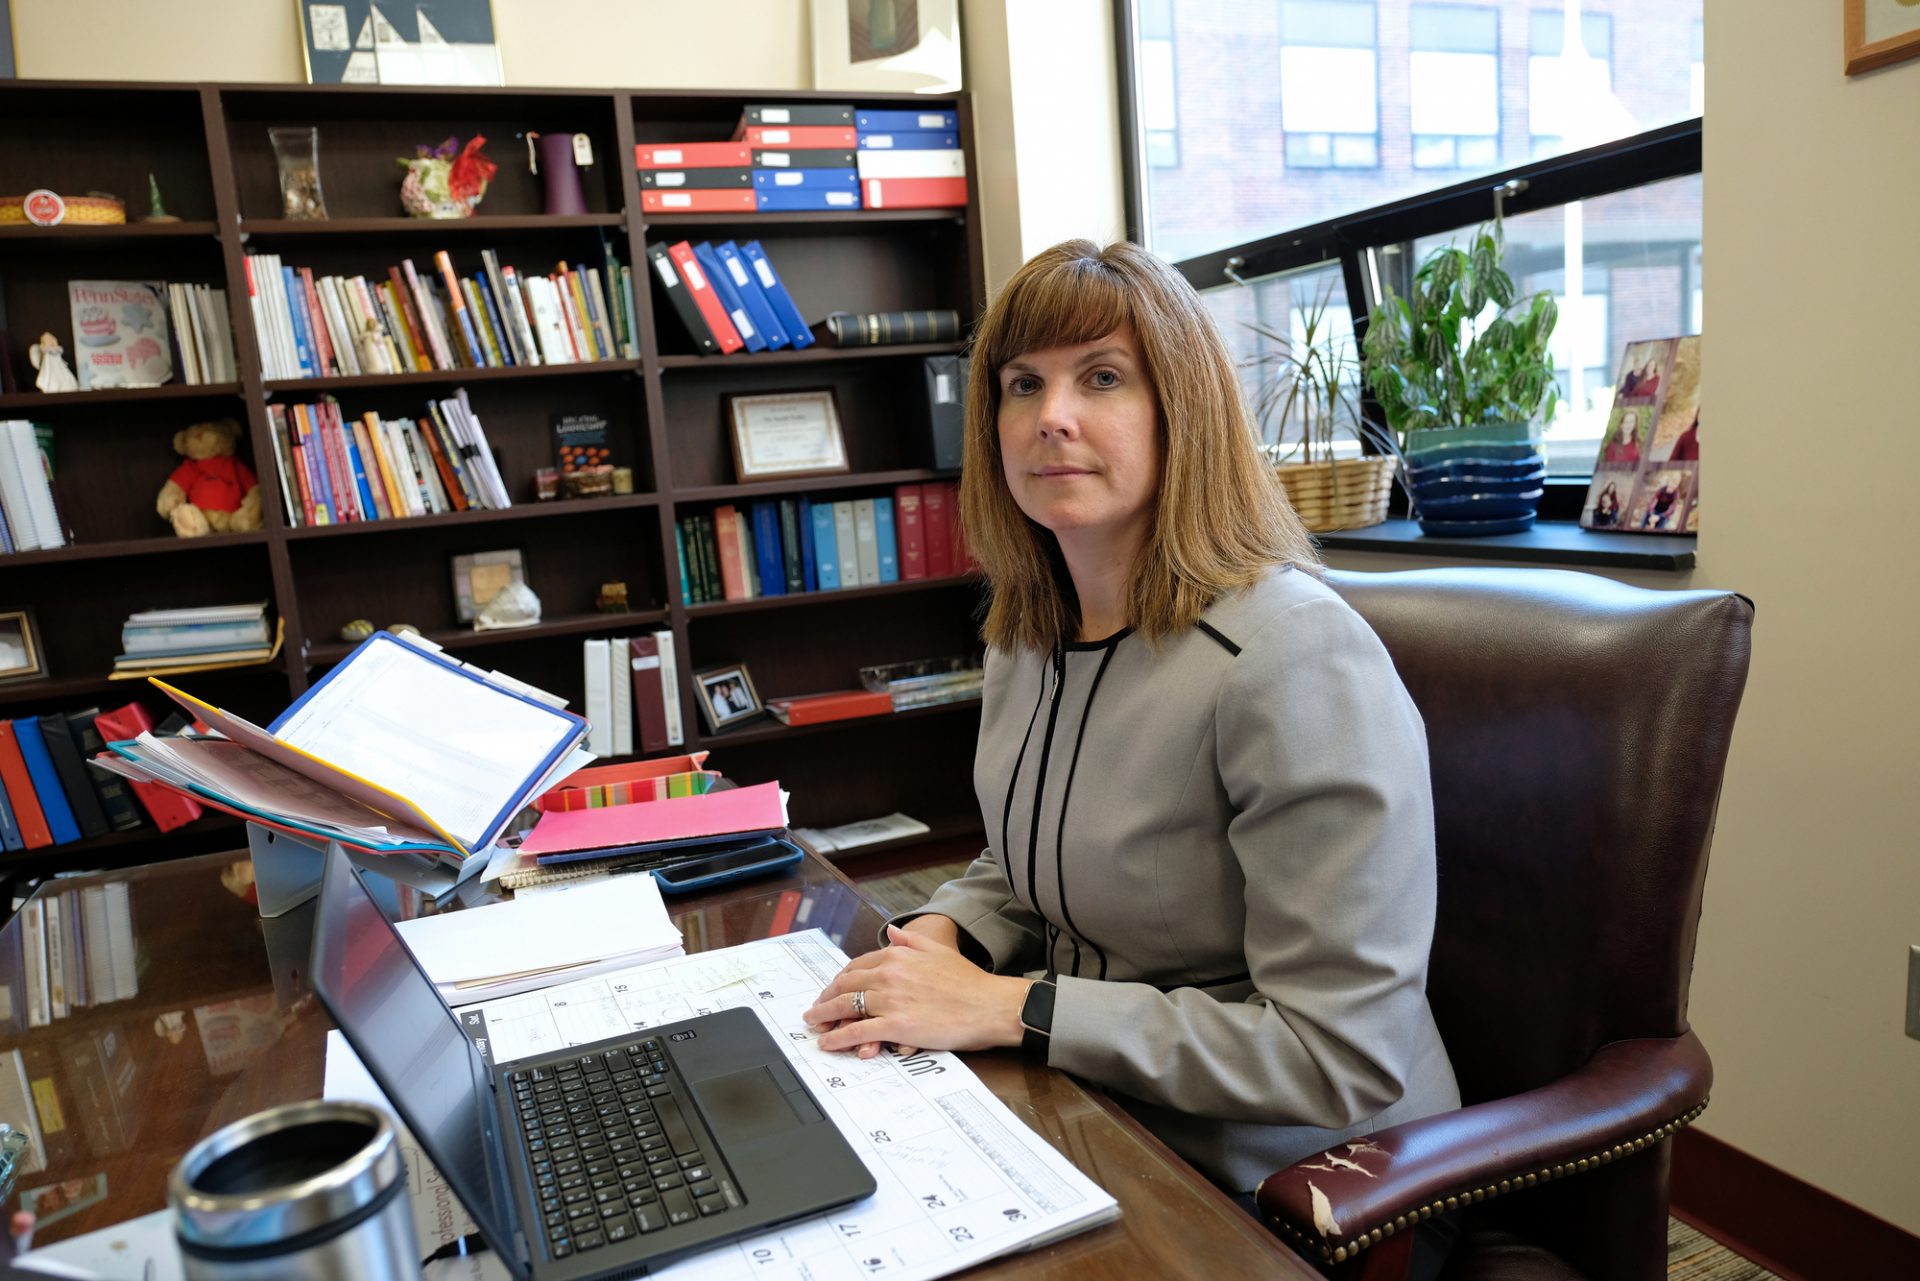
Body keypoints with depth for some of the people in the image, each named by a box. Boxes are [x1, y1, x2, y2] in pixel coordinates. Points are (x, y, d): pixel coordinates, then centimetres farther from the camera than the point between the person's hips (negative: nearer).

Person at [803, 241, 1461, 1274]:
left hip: (1265, 1185, -6)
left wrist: (1009, 1008, -23)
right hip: (1084, 1114, 7)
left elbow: (1342, 1054, -23)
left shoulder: (1296, 656, -24)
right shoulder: (1027, 631, 2)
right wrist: (941, 932, -6)